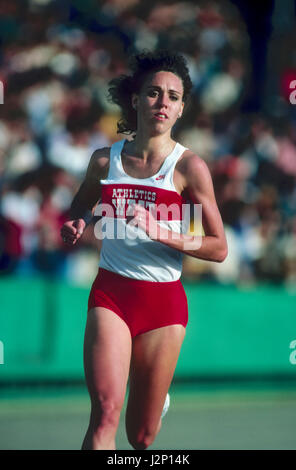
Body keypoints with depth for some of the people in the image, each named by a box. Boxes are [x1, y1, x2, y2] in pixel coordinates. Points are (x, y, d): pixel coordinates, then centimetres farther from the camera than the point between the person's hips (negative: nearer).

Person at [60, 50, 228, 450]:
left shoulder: (189, 167, -5)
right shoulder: (105, 160, 3)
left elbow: (218, 248, -5)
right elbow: (81, 207, 23)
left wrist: (161, 232, -18)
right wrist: (74, 227, 0)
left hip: (163, 300, -1)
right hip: (110, 294, 1)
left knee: (142, 436, 11)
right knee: (105, 414, -21)